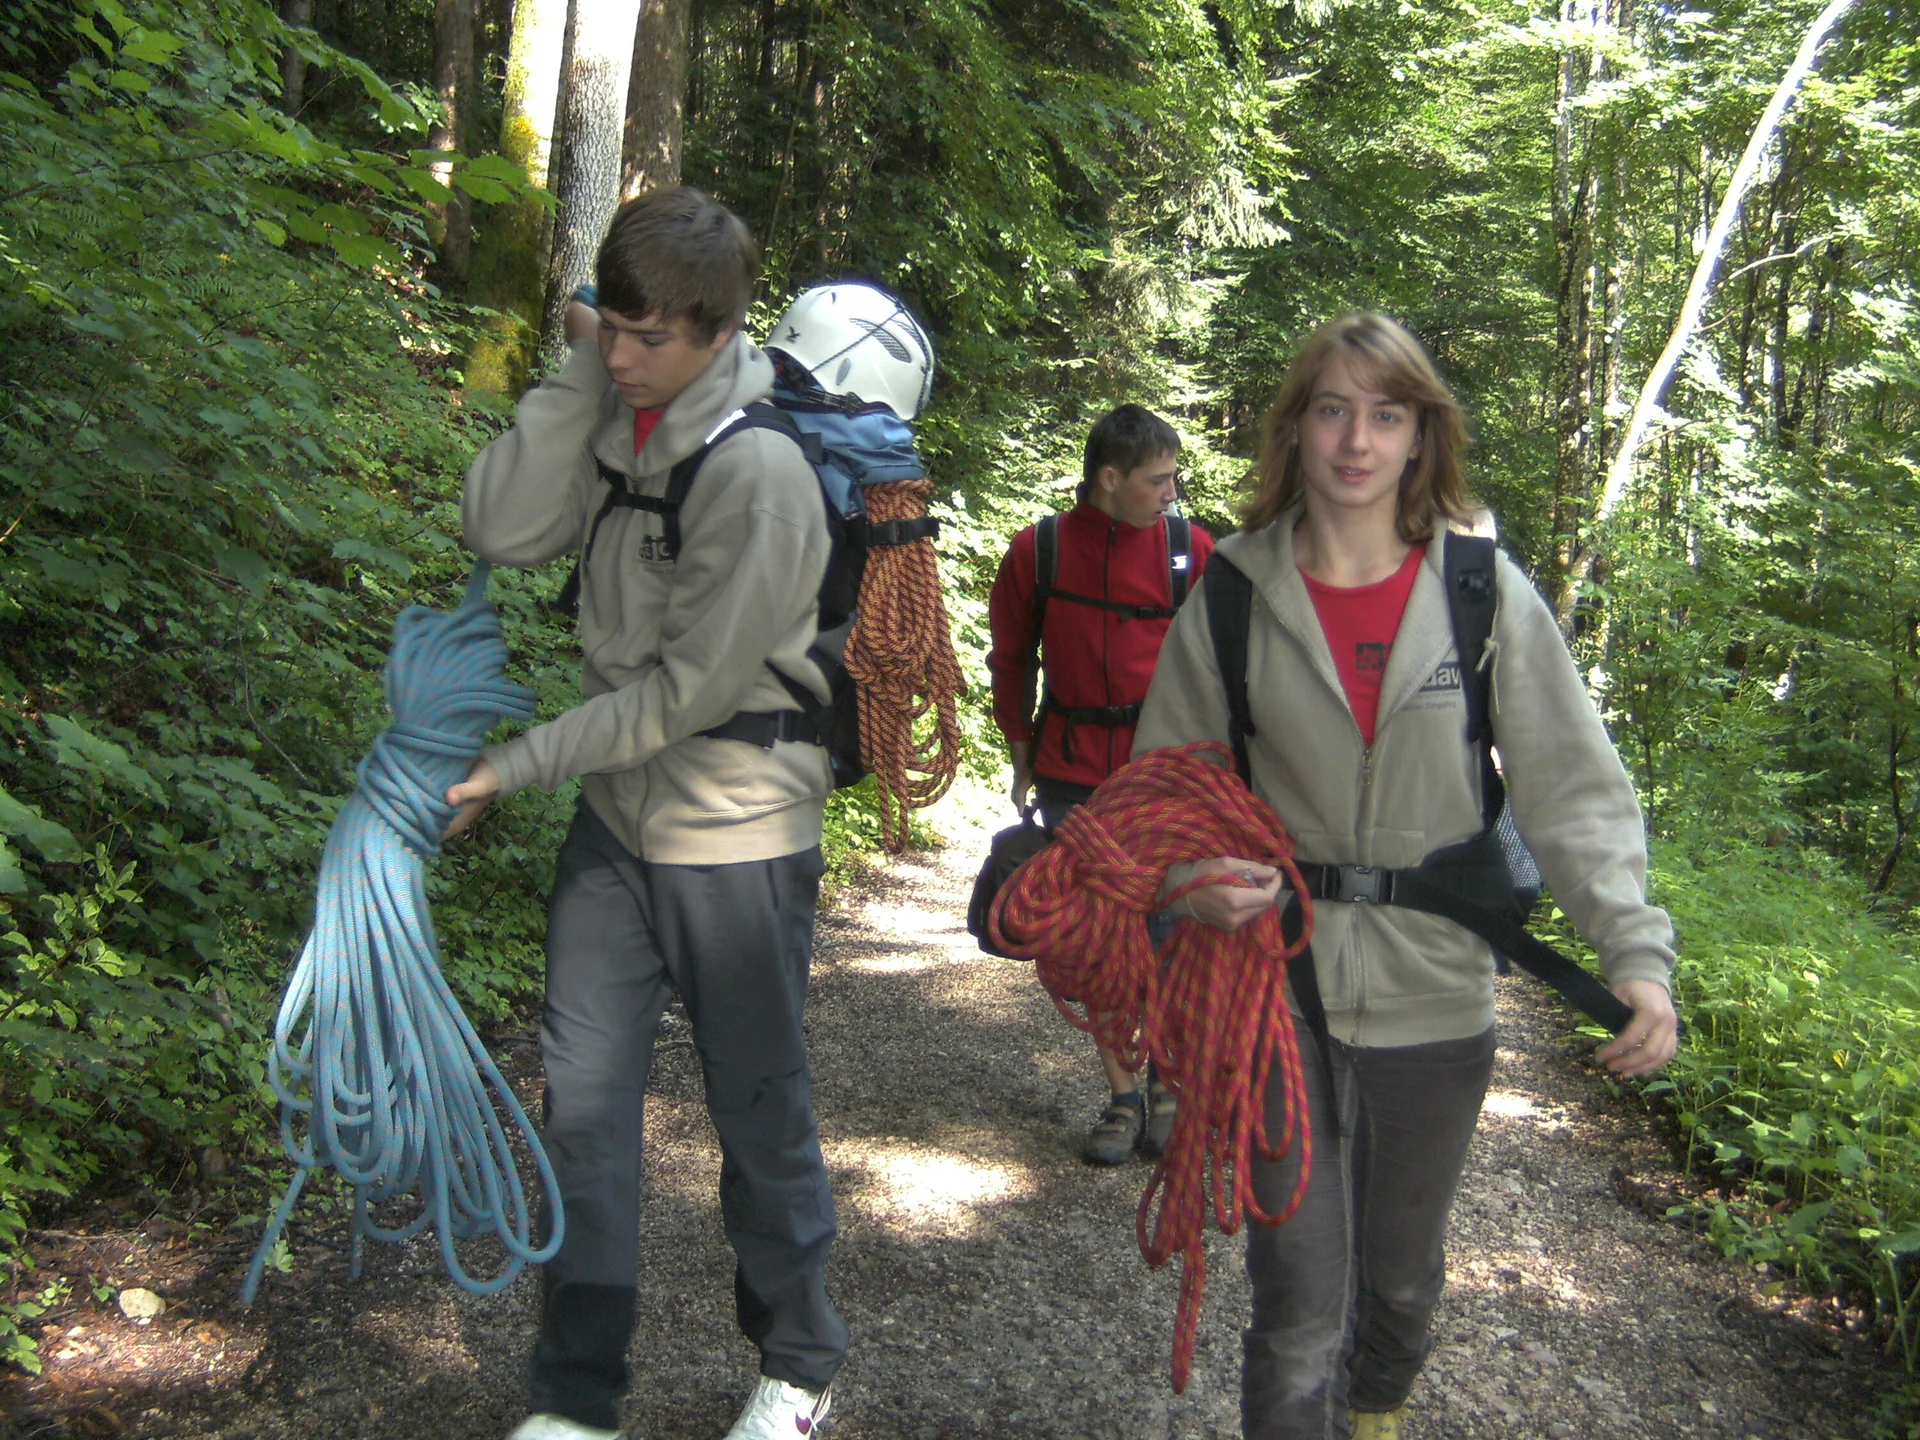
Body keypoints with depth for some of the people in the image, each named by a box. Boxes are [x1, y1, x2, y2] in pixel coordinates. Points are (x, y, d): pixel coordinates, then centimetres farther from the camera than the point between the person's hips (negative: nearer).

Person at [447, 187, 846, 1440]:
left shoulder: (758, 469, -21)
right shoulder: (617, 428, 2)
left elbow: (691, 689, -19)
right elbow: (506, 529, -12)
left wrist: (520, 763, -11)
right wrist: (585, 370, -14)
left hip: (736, 833, -6)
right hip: (616, 819, 6)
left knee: (761, 1115, 9)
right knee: (583, 1104, 7)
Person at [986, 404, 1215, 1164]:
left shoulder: (1190, 549, -2)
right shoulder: (1037, 551, -1)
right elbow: (1010, 659, 9)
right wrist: (1022, 755, 8)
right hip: (1073, 774, 1)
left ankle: (1167, 1087, 21)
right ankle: (1122, 1096, 22)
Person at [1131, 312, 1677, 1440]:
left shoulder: (1487, 593, -5)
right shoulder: (1233, 596, -4)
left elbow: (1573, 787, -6)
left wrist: (1637, 952, -17)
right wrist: (1190, 877, -16)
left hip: (1438, 1000, 2)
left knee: (1403, 1281, 22)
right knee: (1300, 1307, 1)